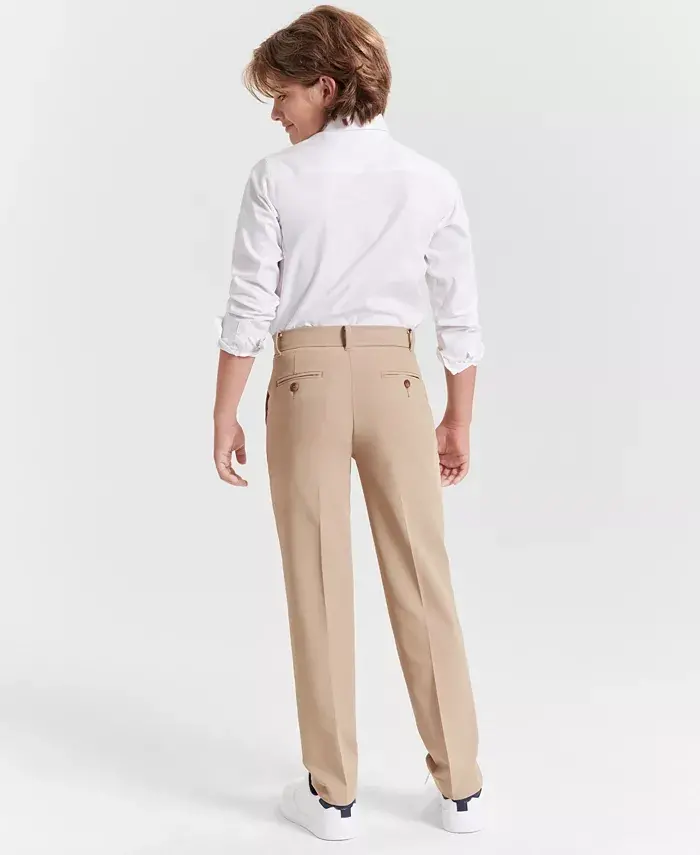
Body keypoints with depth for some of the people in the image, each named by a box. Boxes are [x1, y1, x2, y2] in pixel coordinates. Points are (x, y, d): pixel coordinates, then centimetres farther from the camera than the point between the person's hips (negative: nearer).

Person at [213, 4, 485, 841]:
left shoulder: (277, 179, -5)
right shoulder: (431, 181, 3)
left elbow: (249, 311, -7)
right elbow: (460, 319, 4)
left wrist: (225, 414, 2)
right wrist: (458, 421, 13)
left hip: (307, 380, -2)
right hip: (395, 380, 2)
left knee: (319, 590, 6)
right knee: (424, 584, 9)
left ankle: (332, 795, 17)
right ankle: (460, 786, 20)